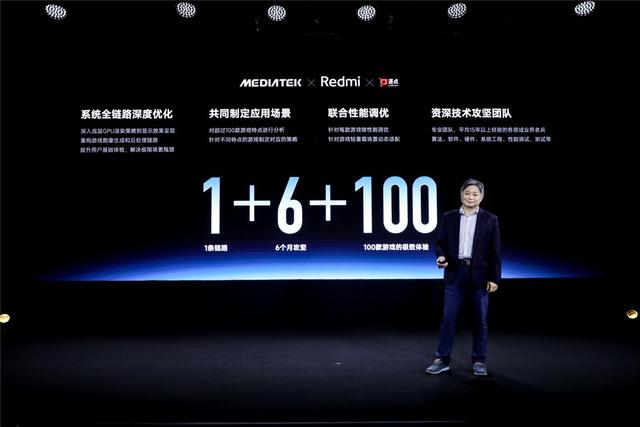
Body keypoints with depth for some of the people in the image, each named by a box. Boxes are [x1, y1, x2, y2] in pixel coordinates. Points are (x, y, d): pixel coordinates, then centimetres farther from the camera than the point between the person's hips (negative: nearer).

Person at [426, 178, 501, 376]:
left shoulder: (490, 219, 2)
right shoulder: (448, 217, 6)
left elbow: (495, 252, 0)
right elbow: (440, 242, 7)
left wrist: (494, 278, -5)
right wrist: (441, 256, -15)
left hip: (479, 275, 0)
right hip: (455, 273, 1)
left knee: (480, 319, 7)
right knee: (448, 317, 0)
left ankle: (479, 360, 19)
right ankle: (442, 359, 9)